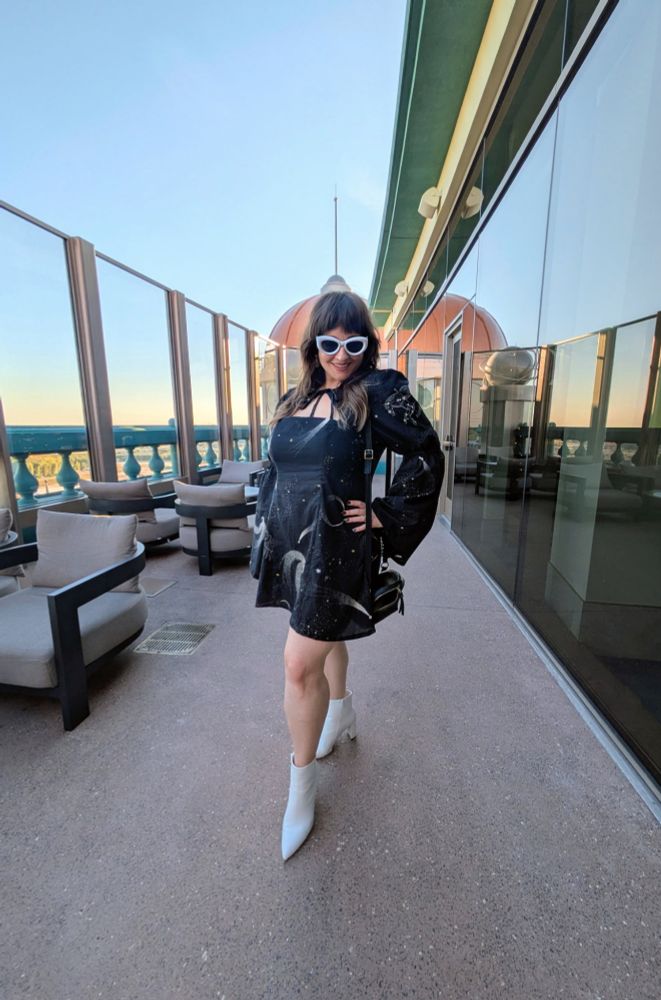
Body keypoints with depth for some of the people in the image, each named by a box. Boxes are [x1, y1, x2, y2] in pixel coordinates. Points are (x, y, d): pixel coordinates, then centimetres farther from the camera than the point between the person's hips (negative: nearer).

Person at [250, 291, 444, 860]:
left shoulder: (379, 391, -8)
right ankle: (341, 712, 53)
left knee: (300, 664, -3)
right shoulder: (297, 398, 10)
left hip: (335, 547, -6)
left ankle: (302, 783, 25)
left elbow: (427, 456, -8)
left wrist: (385, 515, -11)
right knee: (324, 636, 25)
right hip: (290, 544, 7)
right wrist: (270, 530, 15)